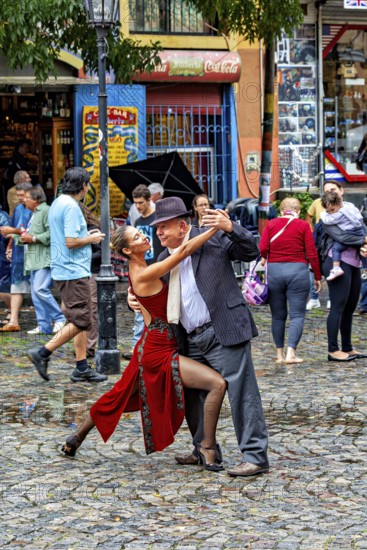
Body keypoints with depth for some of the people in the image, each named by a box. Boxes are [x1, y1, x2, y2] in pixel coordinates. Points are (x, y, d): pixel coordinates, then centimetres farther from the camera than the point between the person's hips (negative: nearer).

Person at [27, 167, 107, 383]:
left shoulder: (58, 203, 14)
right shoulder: (71, 207, -17)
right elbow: (71, 242, -23)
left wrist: (87, 235, 16)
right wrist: (92, 239, -7)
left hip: (64, 270, 10)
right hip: (74, 271, -10)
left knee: (79, 320, 12)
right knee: (81, 321, -7)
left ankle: (82, 368, 13)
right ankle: (43, 353, -8)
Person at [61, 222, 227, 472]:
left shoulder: (138, 267, 6)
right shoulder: (144, 275, -21)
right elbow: (184, 251, -28)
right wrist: (216, 227, -30)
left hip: (150, 347, 10)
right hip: (159, 352, -10)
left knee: (121, 395, 25)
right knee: (218, 384, -16)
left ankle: (76, 439, 39)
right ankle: (207, 447, -8)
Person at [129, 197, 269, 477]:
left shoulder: (213, 239, -5)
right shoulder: (165, 259, 14)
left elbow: (251, 251, -9)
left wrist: (230, 227, -24)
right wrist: (135, 298, 4)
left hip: (223, 333, -8)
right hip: (192, 340, 8)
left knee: (241, 392, -8)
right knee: (192, 395, 16)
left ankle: (255, 456, -5)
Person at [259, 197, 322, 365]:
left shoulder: (271, 224, 3)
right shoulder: (303, 225, -1)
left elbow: (262, 249, -4)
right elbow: (312, 253, -3)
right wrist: (317, 277, 5)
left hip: (273, 271, 2)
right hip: (297, 271, -2)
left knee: (278, 316, 12)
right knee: (297, 315, 1)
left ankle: (280, 354, 14)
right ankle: (291, 353, -11)